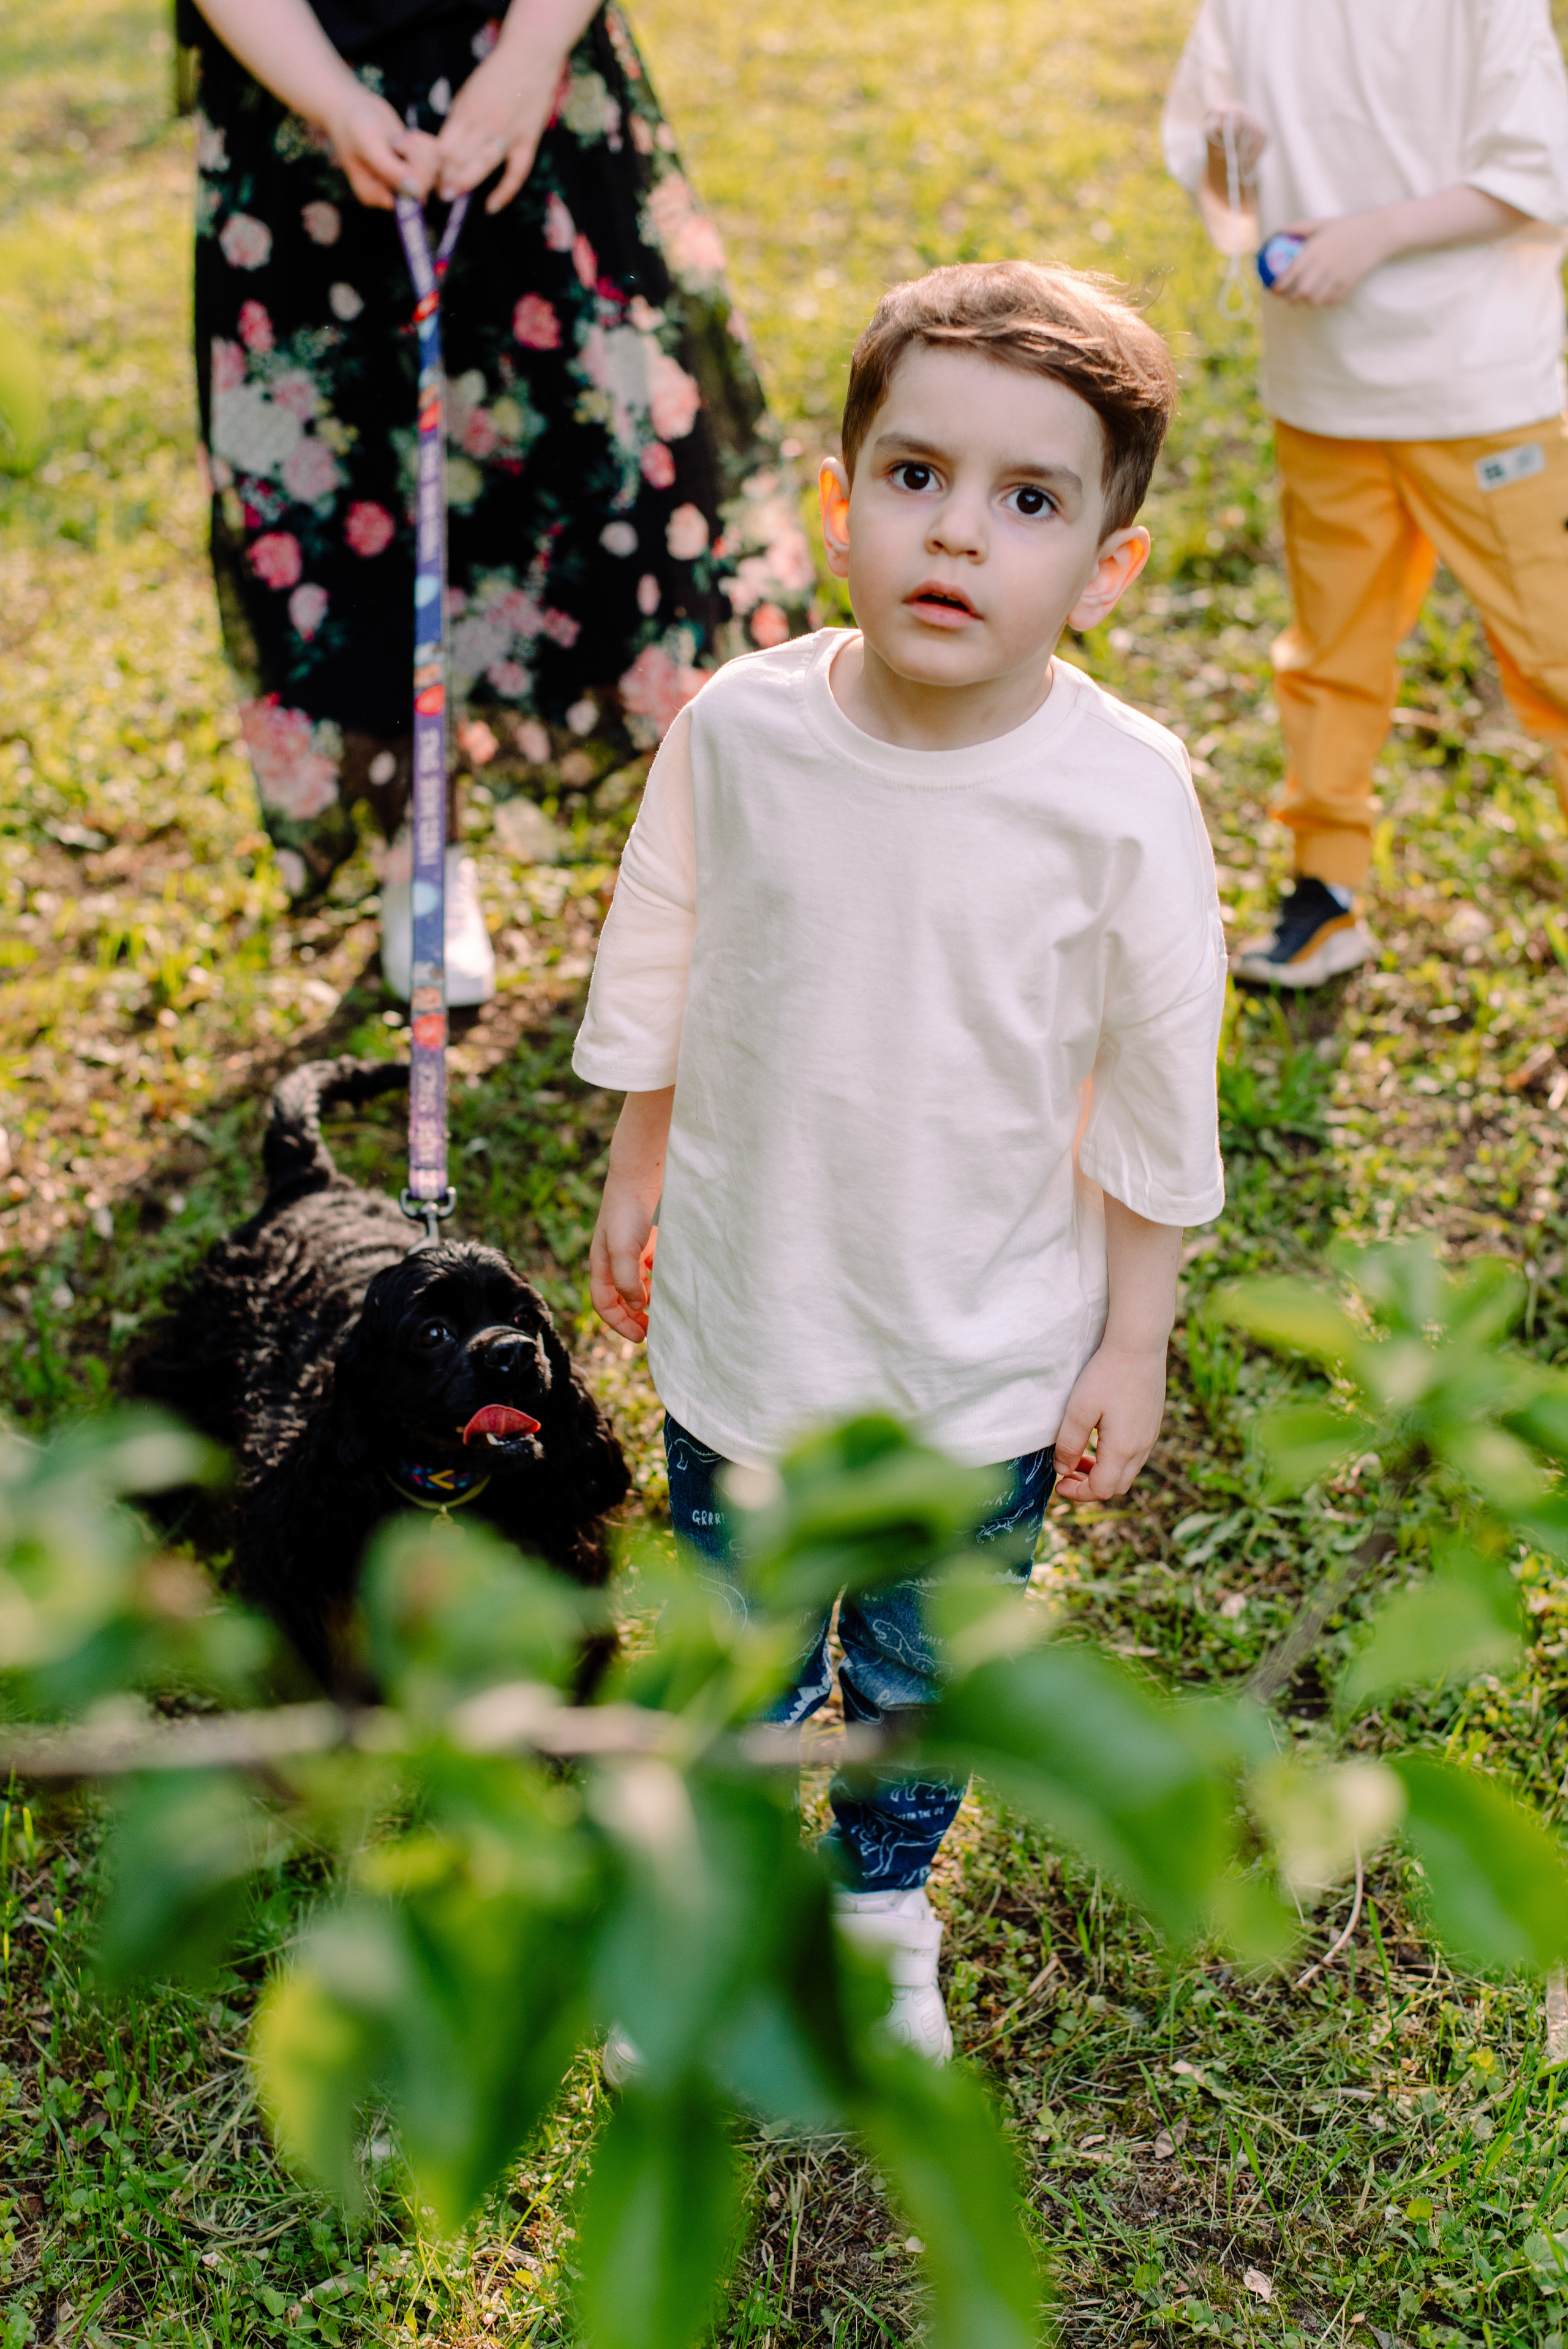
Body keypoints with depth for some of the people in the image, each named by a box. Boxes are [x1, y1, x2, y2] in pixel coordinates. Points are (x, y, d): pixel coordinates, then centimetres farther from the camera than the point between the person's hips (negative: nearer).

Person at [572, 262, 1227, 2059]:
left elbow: (1156, 1099, -9)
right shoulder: (738, 730, -16)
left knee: (925, 1674, 22)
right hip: (743, 1317, 1)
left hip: (987, 1359, -1)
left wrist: (1135, 1341, -4)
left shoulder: (1125, 798, -21)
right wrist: (637, 1182, 11)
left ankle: (885, 1905, 51)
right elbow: (658, 976, 2)